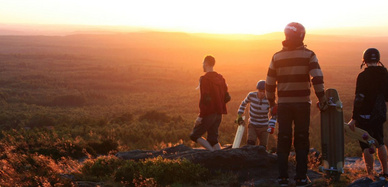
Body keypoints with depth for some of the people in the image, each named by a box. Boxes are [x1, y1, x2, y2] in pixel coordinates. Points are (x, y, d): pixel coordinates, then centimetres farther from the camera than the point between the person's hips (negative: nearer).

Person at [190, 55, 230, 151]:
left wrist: (200, 116, -18)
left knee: (194, 135, 2)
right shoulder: (220, 78, 12)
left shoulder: (205, 79, -13)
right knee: (212, 139, 13)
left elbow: (205, 99, -21)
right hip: (219, 114, 8)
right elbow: (227, 97, 11)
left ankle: (212, 151, -12)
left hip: (209, 113, -8)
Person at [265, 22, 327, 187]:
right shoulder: (308, 55, -4)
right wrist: (322, 100, -4)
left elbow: (269, 84, 5)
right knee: (301, 140, 7)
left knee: (283, 140, 9)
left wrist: (271, 103, 16)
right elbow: (317, 79, -13)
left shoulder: (277, 57, 3)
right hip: (302, 103, -2)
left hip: (283, 104, 2)